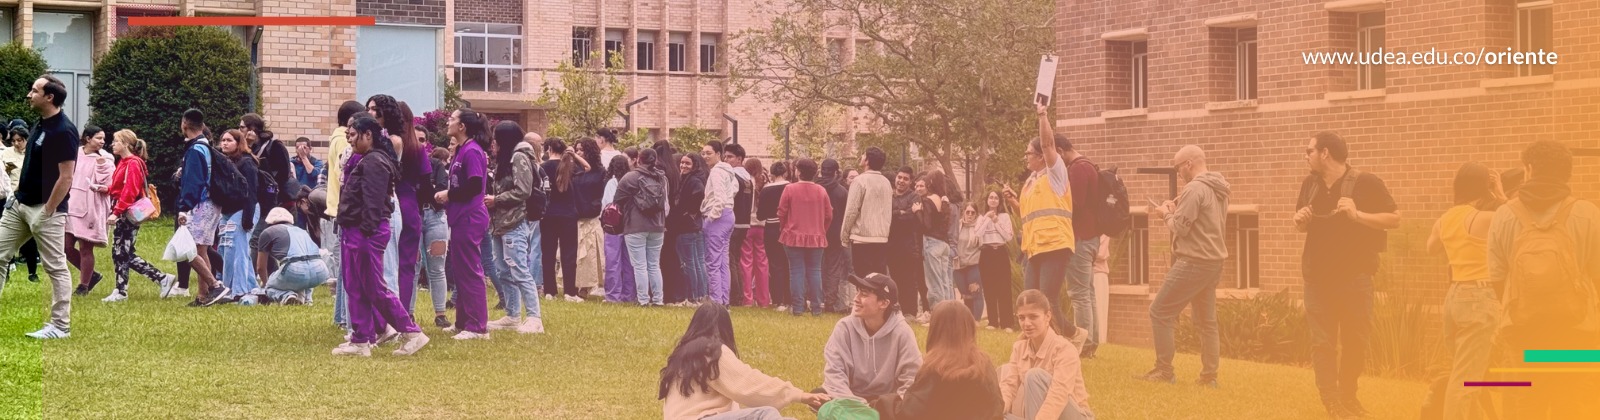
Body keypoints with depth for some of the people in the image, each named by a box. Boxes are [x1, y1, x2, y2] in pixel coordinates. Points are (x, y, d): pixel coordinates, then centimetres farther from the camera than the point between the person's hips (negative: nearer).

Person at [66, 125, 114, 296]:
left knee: (85, 249, -1)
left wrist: (101, 166, -22)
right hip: (72, 206, 5)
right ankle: (91, 275, 22)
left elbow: (107, 186, -10)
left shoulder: (105, 160, -5)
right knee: (66, 247, 3)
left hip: (91, 209, -5)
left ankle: (83, 285, 13)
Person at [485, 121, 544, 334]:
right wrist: (491, 201, 4)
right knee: (506, 272, 11)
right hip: (502, 224, 10)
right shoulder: (504, 160, 20)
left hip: (515, 224, -10)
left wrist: (495, 200, -11)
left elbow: (522, 191, -17)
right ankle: (512, 316, 17)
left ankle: (534, 318, -13)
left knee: (519, 272, -12)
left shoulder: (519, 158, -9)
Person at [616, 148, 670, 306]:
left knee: (640, 266, -2)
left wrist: (623, 213, 15)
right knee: (654, 265, 12)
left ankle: (643, 299, -5)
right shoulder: (662, 178, 8)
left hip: (636, 227, -5)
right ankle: (657, 299, 11)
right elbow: (667, 201, 15)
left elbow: (619, 200, -5)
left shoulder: (630, 177, -10)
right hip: (657, 227, 5)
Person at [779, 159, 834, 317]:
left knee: (797, 271, 2)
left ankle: (798, 307, -1)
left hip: (794, 237, -2)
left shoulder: (790, 189, -9)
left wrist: (786, 228, 12)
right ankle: (816, 308, 6)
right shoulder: (821, 191, -1)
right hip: (816, 238, 2)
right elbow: (829, 215, 3)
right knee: (815, 271, 7)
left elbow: (782, 213, -6)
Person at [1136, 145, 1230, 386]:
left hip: (1193, 263, -9)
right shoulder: (1219, 191, 13)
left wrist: (1166, 214, 2)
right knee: (1206, 320, 13)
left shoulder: (1194, 189, -16)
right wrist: (1174, 211, 8)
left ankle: (1164, 371, -2)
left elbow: (1180, 227, -17)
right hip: (1214, 261, 9)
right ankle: (1209, 375, 12)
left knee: (1160, 312, -2)